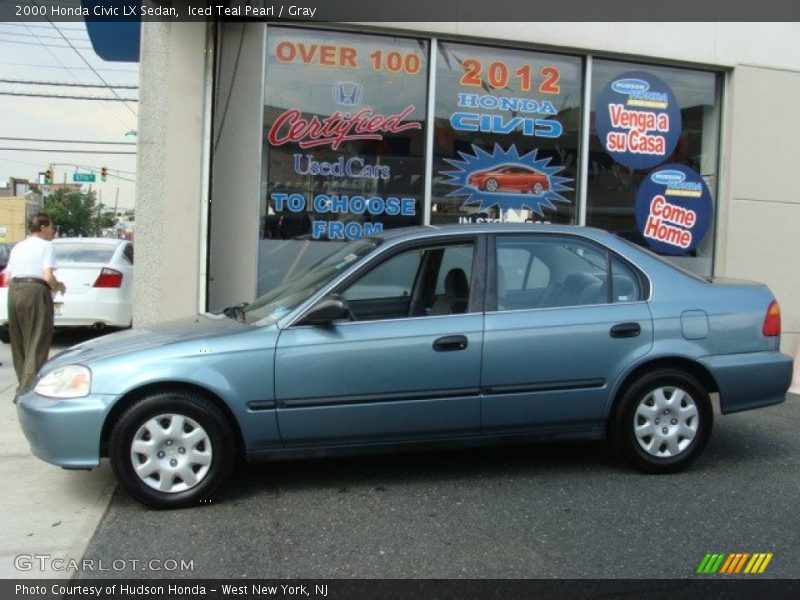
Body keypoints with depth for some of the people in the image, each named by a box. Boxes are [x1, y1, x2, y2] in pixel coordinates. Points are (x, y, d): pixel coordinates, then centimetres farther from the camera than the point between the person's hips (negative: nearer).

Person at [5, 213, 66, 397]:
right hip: (35, 291, -7)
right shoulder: (46, 245, -1)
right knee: (36, 343, -5)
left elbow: (7, 278, 13)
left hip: (14, 291, 7)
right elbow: (48, 277, -12)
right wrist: (58, 286, 6)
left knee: (19, 342, 14)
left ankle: (24, 384, 22)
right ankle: (26, 390, -10)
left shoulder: (18, 247, 18)